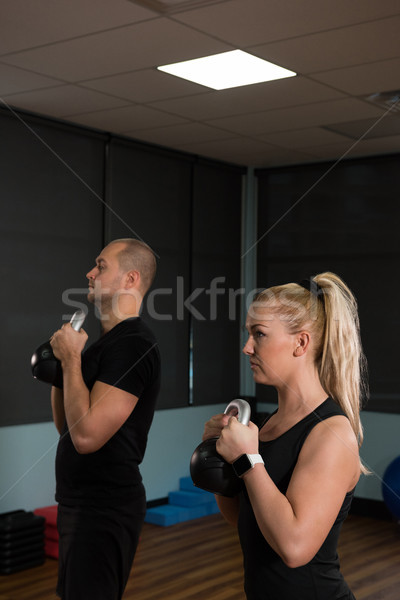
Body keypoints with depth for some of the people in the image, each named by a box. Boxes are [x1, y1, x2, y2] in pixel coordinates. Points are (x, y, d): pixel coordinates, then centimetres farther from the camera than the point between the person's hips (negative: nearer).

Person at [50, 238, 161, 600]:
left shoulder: (133, 344, -20)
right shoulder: (108, 341, 13)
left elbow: (86, 436, -28)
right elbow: (66, 426, 15)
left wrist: (72, 359, -18)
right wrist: (59, 363, 2)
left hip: (104, 509, -10)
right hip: (80, 502, 10)